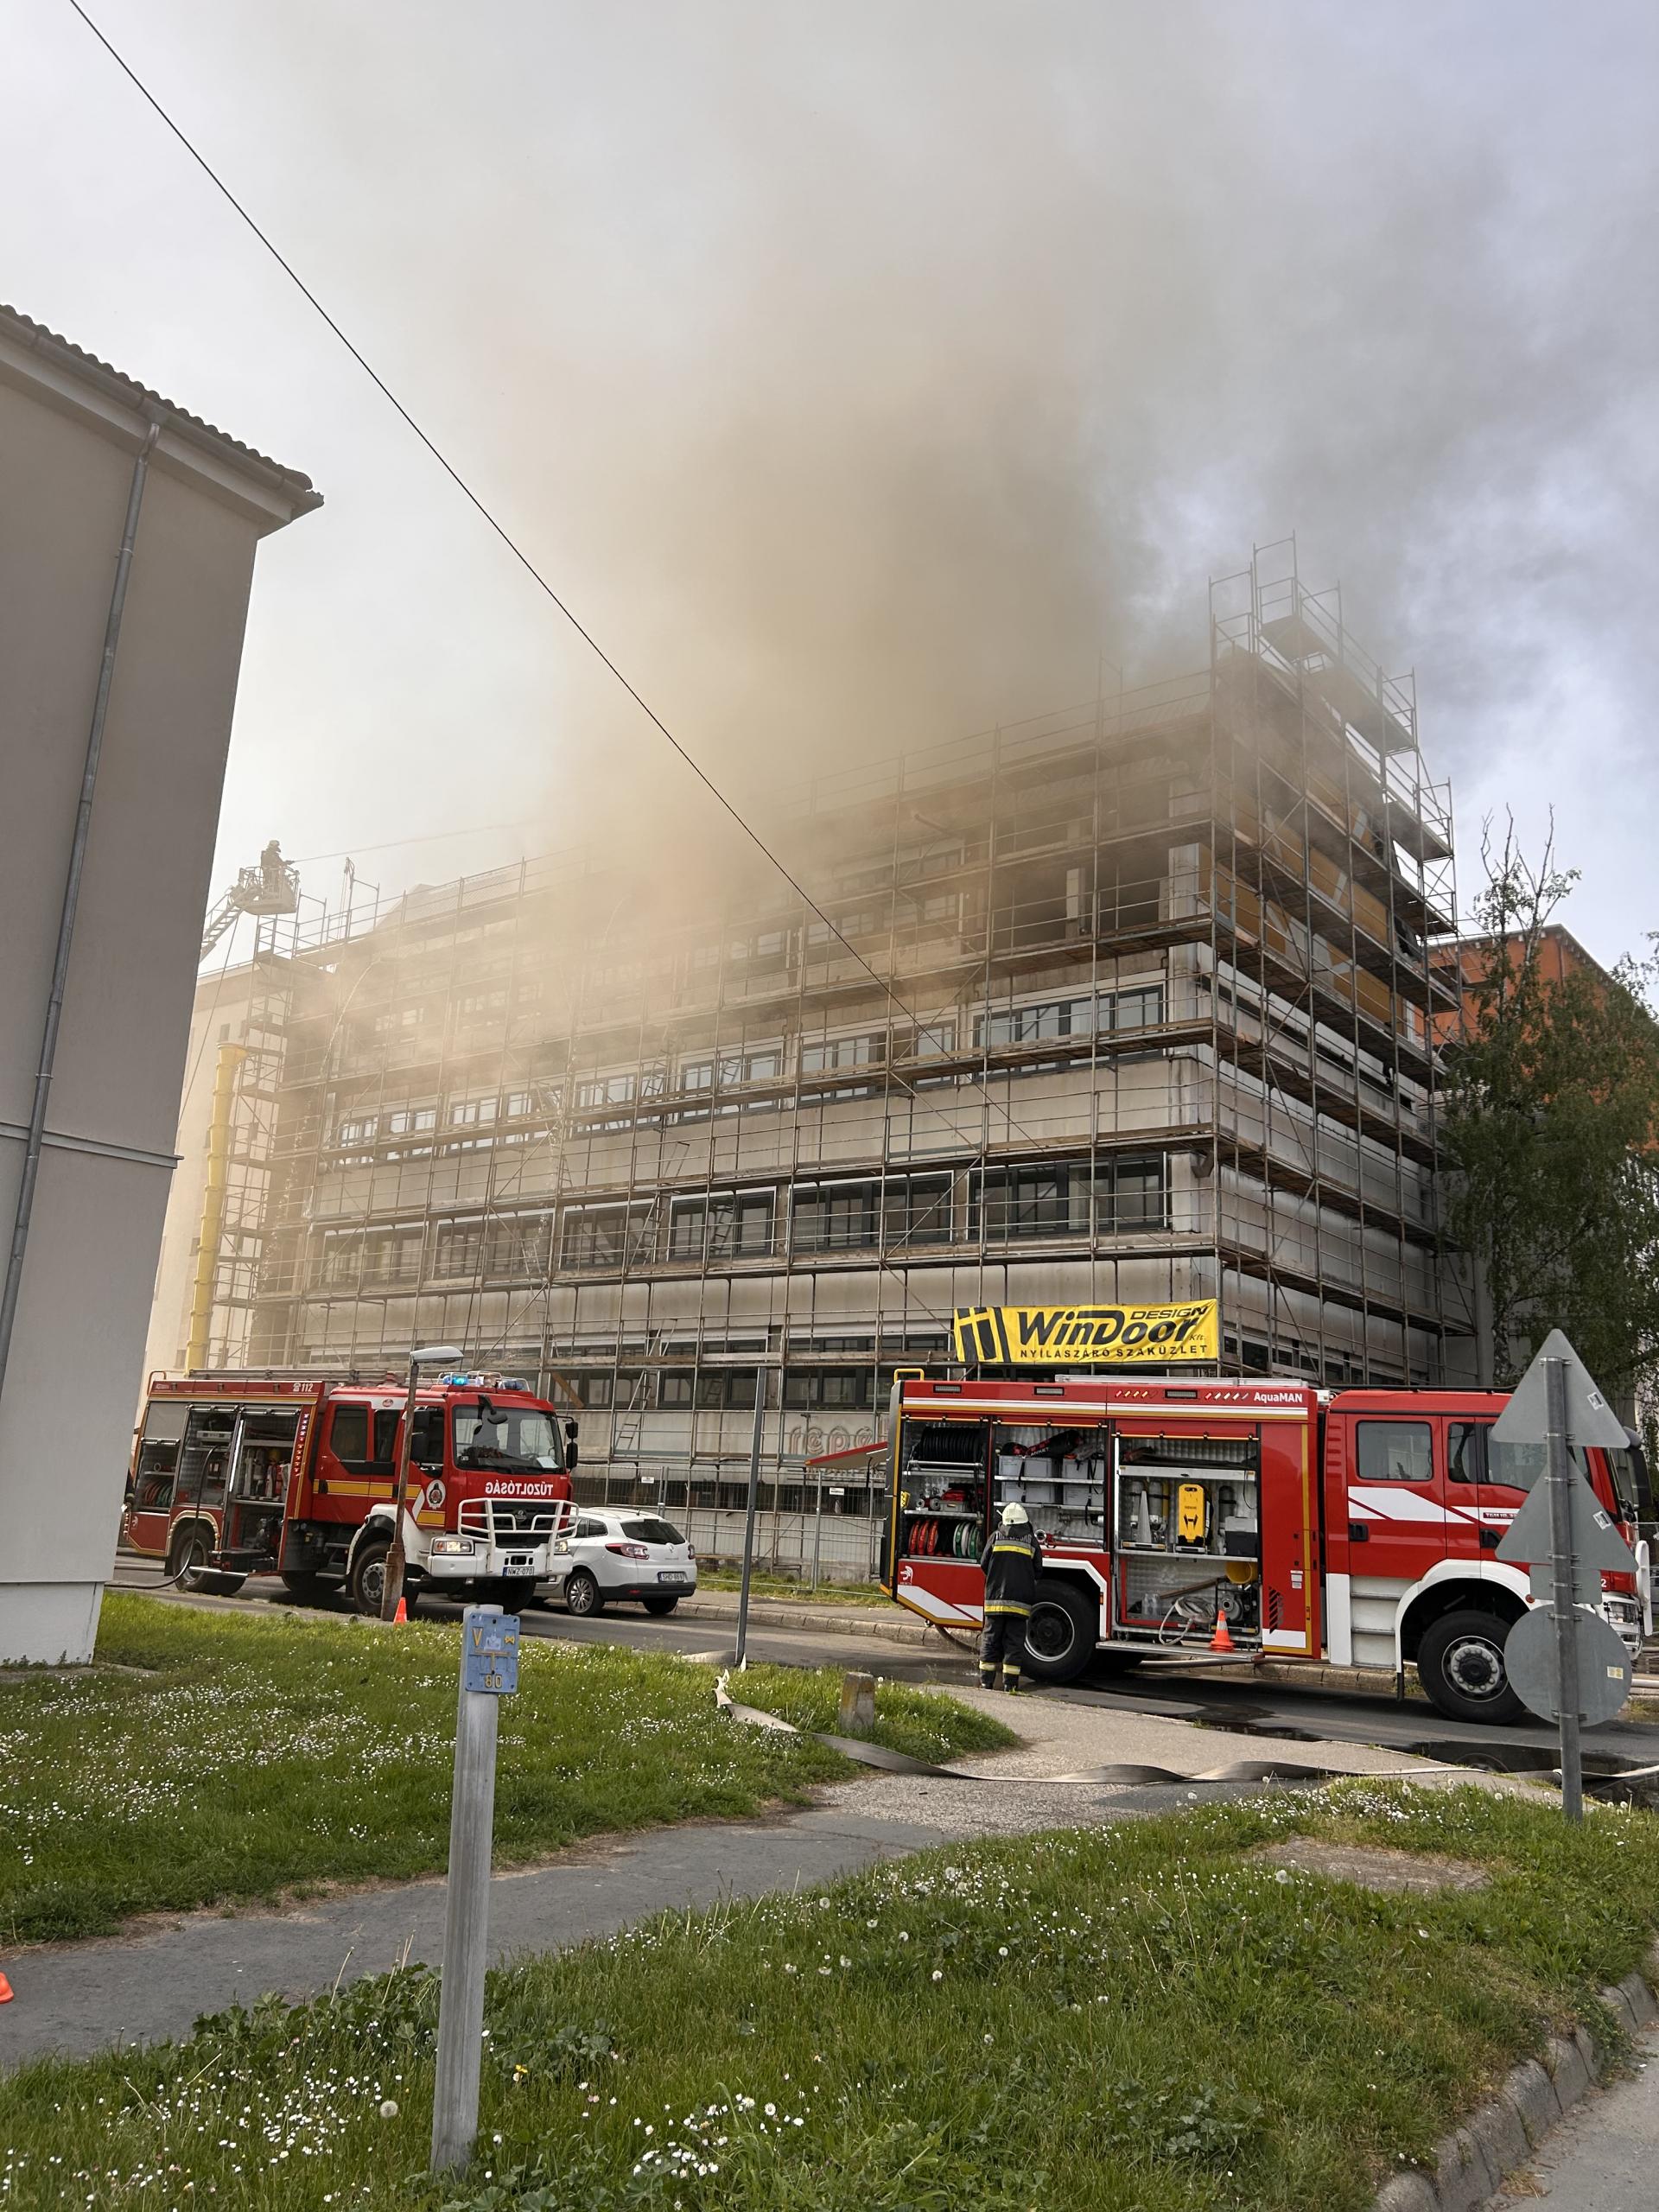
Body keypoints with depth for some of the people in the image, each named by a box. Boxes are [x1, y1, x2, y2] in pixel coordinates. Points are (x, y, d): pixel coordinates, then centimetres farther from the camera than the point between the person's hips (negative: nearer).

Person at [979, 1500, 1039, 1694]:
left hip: (995, 1598, 0)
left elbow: (984, 1564, 7)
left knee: (990, 1641, 7)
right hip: (1020, 1601, 0)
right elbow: (1036, 1571, 8)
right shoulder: (1031, 1541, 3)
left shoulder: (996, 1537, 2)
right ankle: (1010, 1684, 2)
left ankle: (986, 1682, 7)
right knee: (1014, 1643, 3)